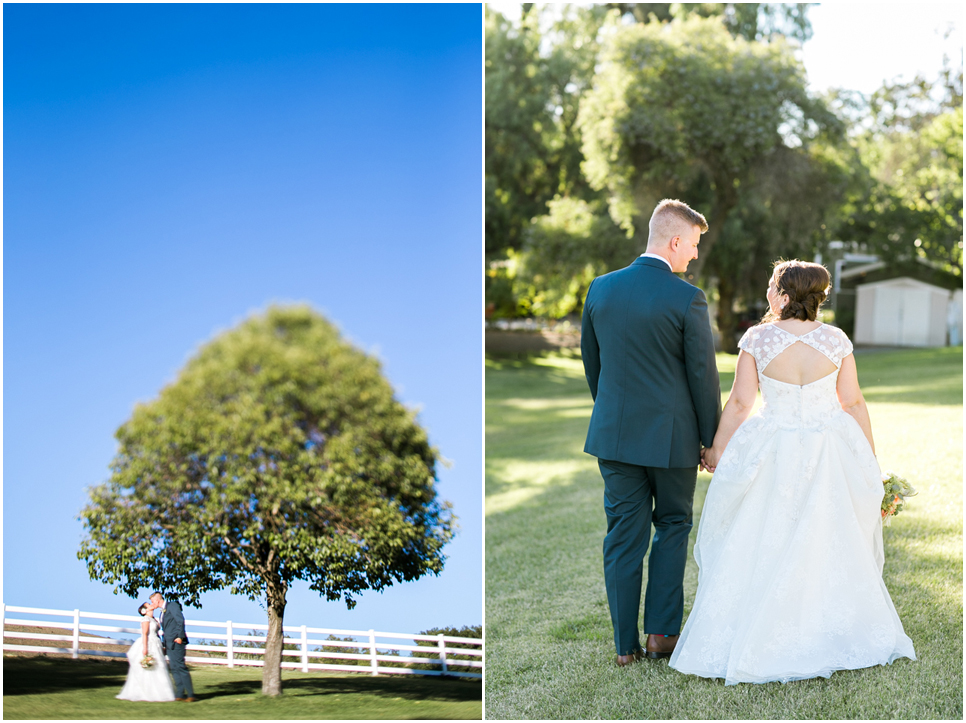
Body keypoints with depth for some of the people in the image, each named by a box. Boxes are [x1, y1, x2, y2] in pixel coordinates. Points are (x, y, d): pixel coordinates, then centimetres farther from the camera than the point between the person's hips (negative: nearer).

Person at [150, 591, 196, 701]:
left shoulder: (172, 605, -5)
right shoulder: (163, 611, 21)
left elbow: (181, 620, -14)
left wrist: (180, 636, -20)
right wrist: (165, 644, 15)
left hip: (176, 642, -9)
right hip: (169, 644, 9)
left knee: (181, 667, -12)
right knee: (174, 669, 5)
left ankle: (190, 694, -11)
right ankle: (180, 694, 4)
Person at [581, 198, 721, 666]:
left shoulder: (601, 289, 1)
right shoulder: (687, 299, -13)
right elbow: (704, 377, -9)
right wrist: (711, 440, 2)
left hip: (613, 433, 4)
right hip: (670, 435, -3)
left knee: (623, 536, 9)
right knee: (672, 527, 15)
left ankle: (626, 644, 12)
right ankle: (662, 631, 12)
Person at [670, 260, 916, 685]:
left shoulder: (757, 339, -10)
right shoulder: (836, 340, -4)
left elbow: (739, 403, -8)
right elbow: (853, 404, -1)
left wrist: (717, 450, 4)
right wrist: (870, 460, 9)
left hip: (772, 456, -2)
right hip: (830, 455, 2)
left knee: (761, 546, 9)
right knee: (830, 546, 15)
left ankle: (763, 639, 10)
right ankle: (838, 635, 25)